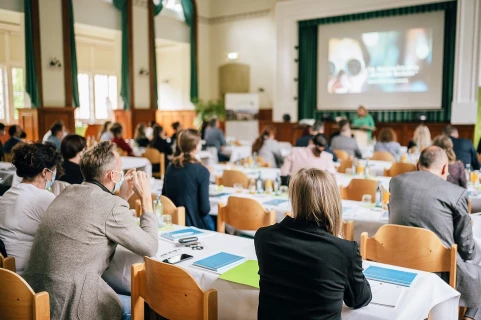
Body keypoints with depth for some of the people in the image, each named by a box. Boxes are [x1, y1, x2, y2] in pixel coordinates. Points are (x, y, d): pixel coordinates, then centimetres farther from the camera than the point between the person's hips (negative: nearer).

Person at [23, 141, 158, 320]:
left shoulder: (68, 192, 6)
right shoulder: (112, 205, -17)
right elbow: (150, 248, -7)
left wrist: (123, 196, 17)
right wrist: (146, 199, 0)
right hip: (68, 305, -8)